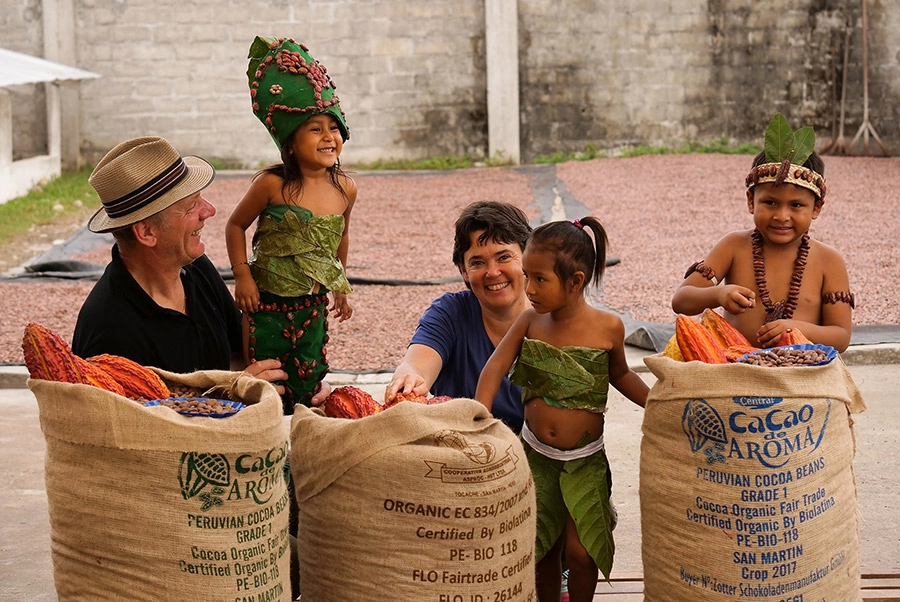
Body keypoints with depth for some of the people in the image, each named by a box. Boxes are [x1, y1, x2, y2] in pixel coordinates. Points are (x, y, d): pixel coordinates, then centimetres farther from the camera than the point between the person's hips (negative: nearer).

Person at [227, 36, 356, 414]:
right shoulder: (272, 185, -14)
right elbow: (236, 225, -2)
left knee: (306, 390, 11)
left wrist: (340, 287, 23)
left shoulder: (345, 189, -1)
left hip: (311, 306, 4)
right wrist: (242, 276, -10)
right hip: (265, 302, -4)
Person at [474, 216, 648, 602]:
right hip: (535, 454, 2)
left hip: (585, 460, -2)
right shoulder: (530, 322, -7)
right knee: (543, 548, 10)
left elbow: (619, 375, 6)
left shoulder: (607, 328, -12)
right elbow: (495, 368, -7)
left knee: (580, 550, -4)